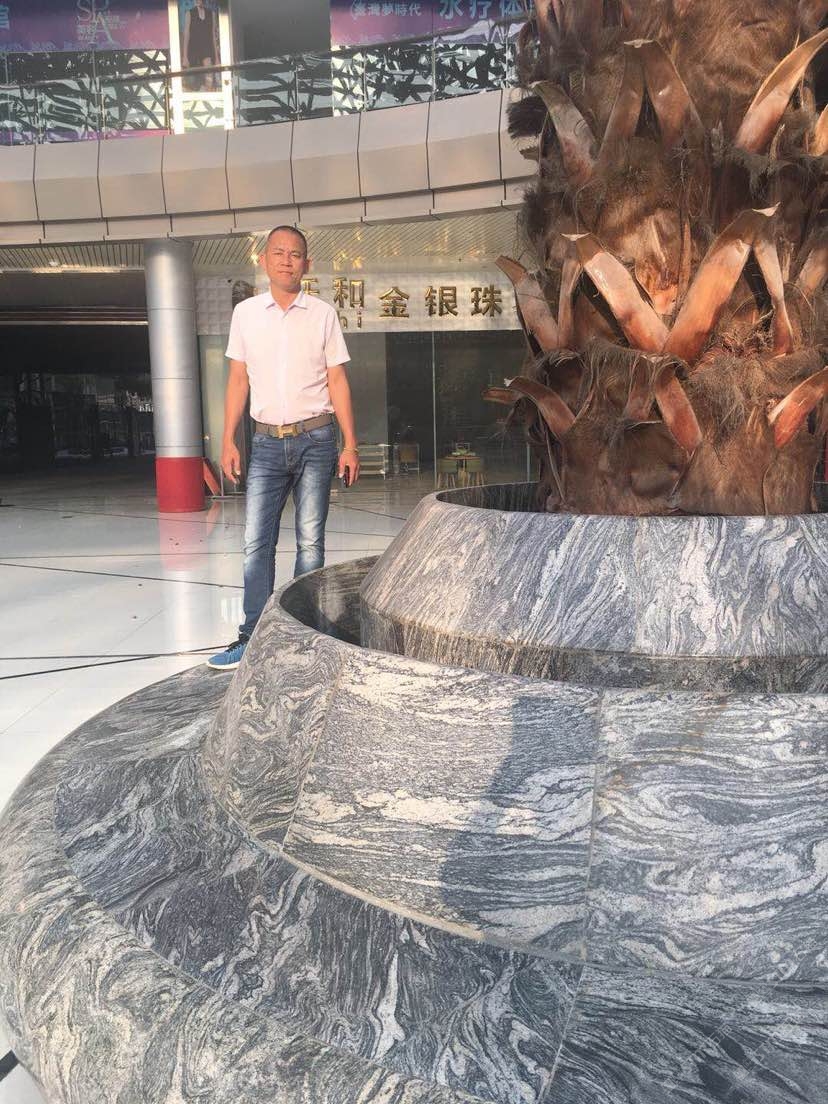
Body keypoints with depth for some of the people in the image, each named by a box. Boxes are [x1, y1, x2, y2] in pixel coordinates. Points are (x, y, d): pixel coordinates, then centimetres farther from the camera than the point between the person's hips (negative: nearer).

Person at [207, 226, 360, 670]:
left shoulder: (323, 314, 3)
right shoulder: (245, 313, 7)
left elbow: (337, 381, 3)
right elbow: (238, 380, 10)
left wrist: (350, 445, -2)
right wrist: (228, 441, 3)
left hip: (315, 439, -1)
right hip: (267, 442, 2)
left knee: (310, 540, 3)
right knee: (256, 543, -2)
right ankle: (253, 638, 3)